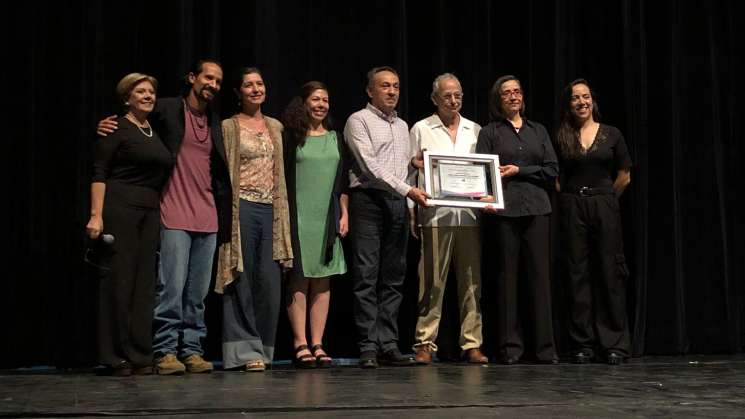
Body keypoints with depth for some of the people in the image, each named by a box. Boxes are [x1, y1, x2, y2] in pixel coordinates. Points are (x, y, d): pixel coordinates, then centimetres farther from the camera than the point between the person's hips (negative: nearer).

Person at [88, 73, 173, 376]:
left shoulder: (155, 132, 18)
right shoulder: (116, 128, -2)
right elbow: (99, 173, -8)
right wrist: (96, 215, -17)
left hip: (150, 212, 7)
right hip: (119, 207, -7)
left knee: (144, 282, 5)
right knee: (119, 280, -5)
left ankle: (140, 356, 9)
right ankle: (117, 357, 2)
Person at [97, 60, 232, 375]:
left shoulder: (215, 121, 15)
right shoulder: (167, 109, 1)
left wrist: (223, 215, 11)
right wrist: (107, 126, -12)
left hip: (208, 218, 5)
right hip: (175, 216, -5)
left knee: (198, 293, 6)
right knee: (171, 287, -8)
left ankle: (192, 350, 12)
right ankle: (166, 352, -2)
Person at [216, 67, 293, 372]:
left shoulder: (275, 127, 16)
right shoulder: (229, 127, 1)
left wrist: (282, 214, 14)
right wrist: (227, 212, -8)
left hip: (271, 210, 4)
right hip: (242, 208, -4)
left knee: (270, 283, 1)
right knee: (242, 281, -2)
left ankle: (263, 348, 13)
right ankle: (246, 350, 3)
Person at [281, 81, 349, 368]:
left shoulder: (335, 139, 15)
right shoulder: (291, 137, 1)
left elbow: (343, 181, 16)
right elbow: (281, 178, -3)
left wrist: (344, 214, 9)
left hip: (327, 218, 4)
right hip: (298, 217, -4)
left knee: (322, 280, 4)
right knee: (299, 279, -4)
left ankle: (317, 344, 6)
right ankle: (300, 344, -1)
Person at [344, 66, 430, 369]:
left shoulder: (402, 126, 22)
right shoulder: (359, 121, 0)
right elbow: (370, 165, -11)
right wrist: (407, 189, -16)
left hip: (398, 203, 7)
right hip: (368, 199, -6)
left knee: (393, 278, 5)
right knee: (366, 276, -7)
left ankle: (389, 345, 7)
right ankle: (368, 347, -6)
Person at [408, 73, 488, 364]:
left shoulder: (475, 130, 16)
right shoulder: (421, 130, 7)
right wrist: (411, 210, -2)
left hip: (470, 216, 3)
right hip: (435, 216, -3)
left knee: (471, 281, 2)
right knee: (433, 282, -4)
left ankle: (472, 343, 6)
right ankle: (425, 343, 3)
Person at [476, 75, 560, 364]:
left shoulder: (538, 131, 16)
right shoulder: (490, 132, 9)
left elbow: (552, 170, 9)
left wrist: (519, 171, -4)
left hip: (536, 208, 2)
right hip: (504, 209, -2)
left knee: (539, 275, -1)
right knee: (508, 275, -2)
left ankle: (545, 347, 2)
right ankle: (510, 347, 4)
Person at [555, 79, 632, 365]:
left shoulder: (611, 134, 4)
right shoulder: (561, 138, 5)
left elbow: (624, 177, 9)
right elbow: (556, 178, 11)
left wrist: (603, 198, 10)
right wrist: (575, 199, 7)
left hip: (605, 206, -1)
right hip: (572, 209, 1)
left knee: (610, 273, -2)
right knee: (578, 274, 1)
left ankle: (615, 344, 3)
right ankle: (583, 344, 7)